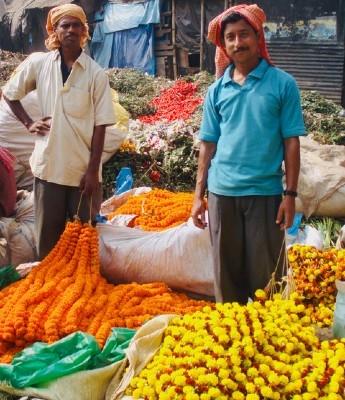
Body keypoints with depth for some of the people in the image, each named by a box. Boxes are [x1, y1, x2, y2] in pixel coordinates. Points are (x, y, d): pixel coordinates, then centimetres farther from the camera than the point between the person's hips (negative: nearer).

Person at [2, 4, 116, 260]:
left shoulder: (96, 74, -5)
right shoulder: (37, 63, 1)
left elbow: (100, 125, -5)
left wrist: (92, 170, -8)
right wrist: (29, 123, 3)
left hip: (83, 169, -1)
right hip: (48, 165, 2)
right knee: (48, 233, 11)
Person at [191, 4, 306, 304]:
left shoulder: (282, 83, -1)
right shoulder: (217, 90, 7)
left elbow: (291, 142, -2)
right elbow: (208, 144, 9)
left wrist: (290, 194, -7)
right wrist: (199, 195, 7)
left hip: (266, 192, -3)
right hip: (222, 192, 3)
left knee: (265, 274, 3)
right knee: (226, 272, 11)